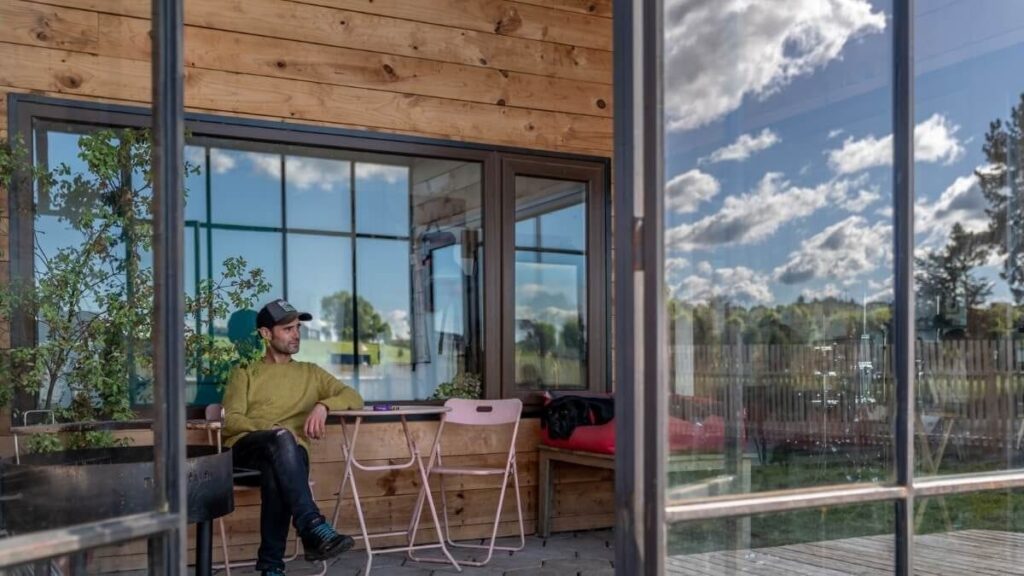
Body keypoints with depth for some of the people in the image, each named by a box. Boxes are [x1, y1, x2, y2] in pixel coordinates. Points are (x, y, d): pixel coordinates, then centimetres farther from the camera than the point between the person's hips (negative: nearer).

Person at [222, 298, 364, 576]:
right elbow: (230, 422, 3)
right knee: (282, 438, -38)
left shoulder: (310, 372, 26)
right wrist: (274, 429, -15)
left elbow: (354, 398, 13)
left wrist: (323, 405, -9)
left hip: (288, 450, 1)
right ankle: (314, 528, -48)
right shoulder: (244, 374, 19)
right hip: (246, 448, -1)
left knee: (276, 471, -38)